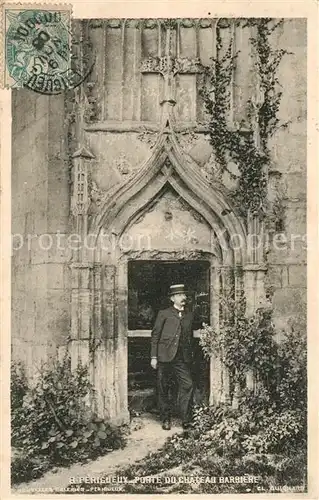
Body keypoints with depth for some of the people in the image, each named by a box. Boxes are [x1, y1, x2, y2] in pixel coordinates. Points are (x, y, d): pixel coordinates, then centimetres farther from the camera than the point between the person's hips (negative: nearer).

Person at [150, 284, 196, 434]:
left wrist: (191, 355, 14)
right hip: (165, 357, -2)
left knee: (187, 386, -9)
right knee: (163, 389, 5)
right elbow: (155, 336, 2)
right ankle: (166, 419, 20)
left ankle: (186, 421, 0)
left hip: (183, 359, 2)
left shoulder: (189, 315, 15)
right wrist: (154, 357, -3)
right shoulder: (164, 314, 3)